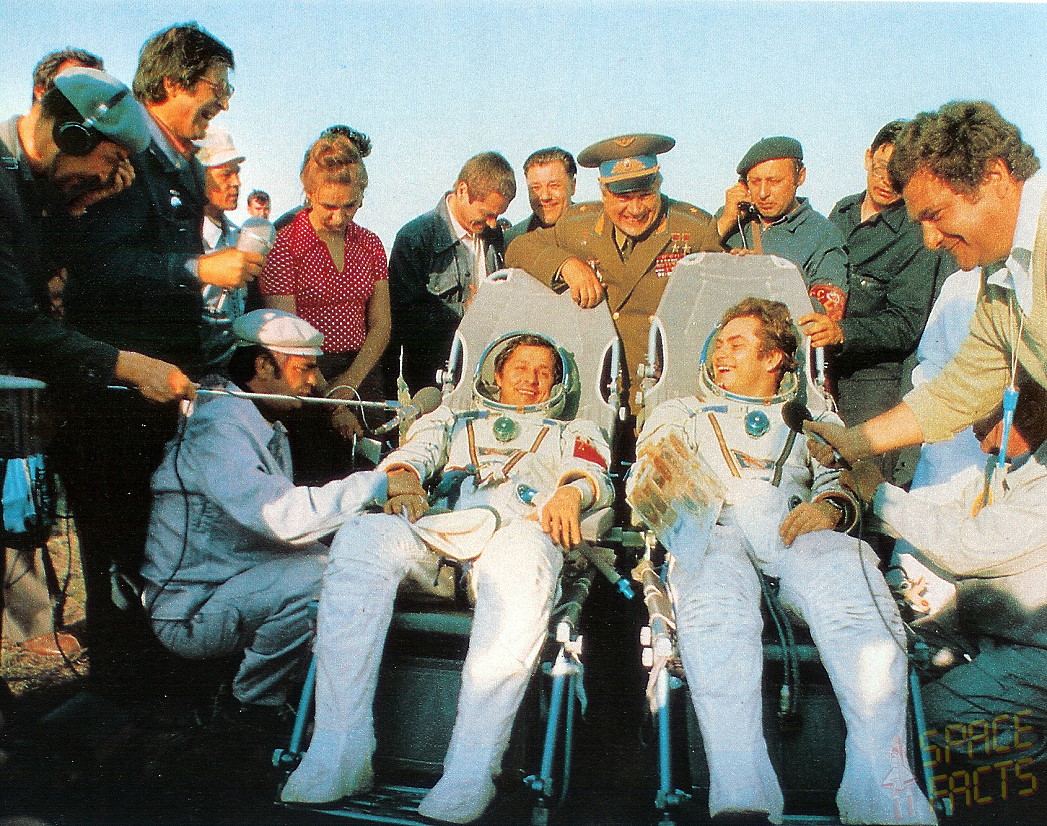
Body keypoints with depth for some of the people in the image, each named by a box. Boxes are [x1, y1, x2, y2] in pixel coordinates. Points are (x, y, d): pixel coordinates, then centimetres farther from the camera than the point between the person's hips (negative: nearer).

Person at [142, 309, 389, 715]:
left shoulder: (269, 428, 11)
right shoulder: (218, 427, -22)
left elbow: (281, 514, 8)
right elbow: (280, 514, -35)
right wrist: (376, 485, -28)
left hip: (233, 581, 10)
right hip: (190, 614, -9)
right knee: (315, 574, -28)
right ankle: (252, 705, -6)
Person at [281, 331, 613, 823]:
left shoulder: (573, 432, 34)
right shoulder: (452, 422, 39)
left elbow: (596, 477, 13)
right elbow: (414, 453, 20)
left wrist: (571, 492, -13)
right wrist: (402, 476, -6)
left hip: (521, 527, -1)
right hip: (441, 523, 2)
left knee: (519, 562, -40)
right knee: (361, 537, -32)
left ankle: (471, 769, -41)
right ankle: (339, 754, -32)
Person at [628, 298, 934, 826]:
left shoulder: (811, 419, 34)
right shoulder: (679, 414, 32)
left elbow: (841, 478, 19)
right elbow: (642, 485, 18)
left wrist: (830, 506, -6)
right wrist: (650, 484, -7)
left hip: (793, 526, 1)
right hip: (709, 527, 0)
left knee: (847, 577, -36)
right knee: (714, 594, -39)